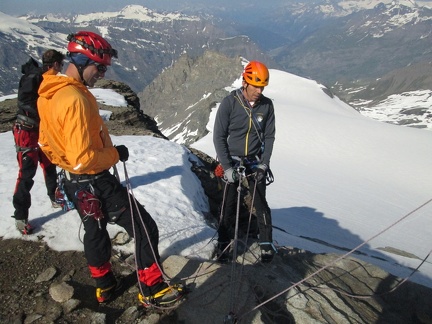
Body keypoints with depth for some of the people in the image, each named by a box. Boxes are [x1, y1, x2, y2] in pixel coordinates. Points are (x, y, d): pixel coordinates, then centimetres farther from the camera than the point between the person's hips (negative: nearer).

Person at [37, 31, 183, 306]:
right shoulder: (75, 99, -27)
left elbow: (46, 142, 14)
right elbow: (84, 159, -29)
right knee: (145, 228, 2)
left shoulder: (48, 93, 4)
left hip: (73, 181, 10)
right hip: (95, 183, -10)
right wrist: (116, 154, -15)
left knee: (95, 231, 26)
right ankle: (152, 290, 16)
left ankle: (105, 286, 44)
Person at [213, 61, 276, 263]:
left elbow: (269, 136, -1)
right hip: (232, 161, -2)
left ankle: (267, 244, 21)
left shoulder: (267, 105, -8)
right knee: (229, 205, 2)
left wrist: (264, 164, -9)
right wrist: (227, 166, -17)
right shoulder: (229, 103, -16)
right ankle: (224, 243, 20)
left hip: (255, 161, 2)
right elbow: (219, 136, -12)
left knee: (260, 204, 4)